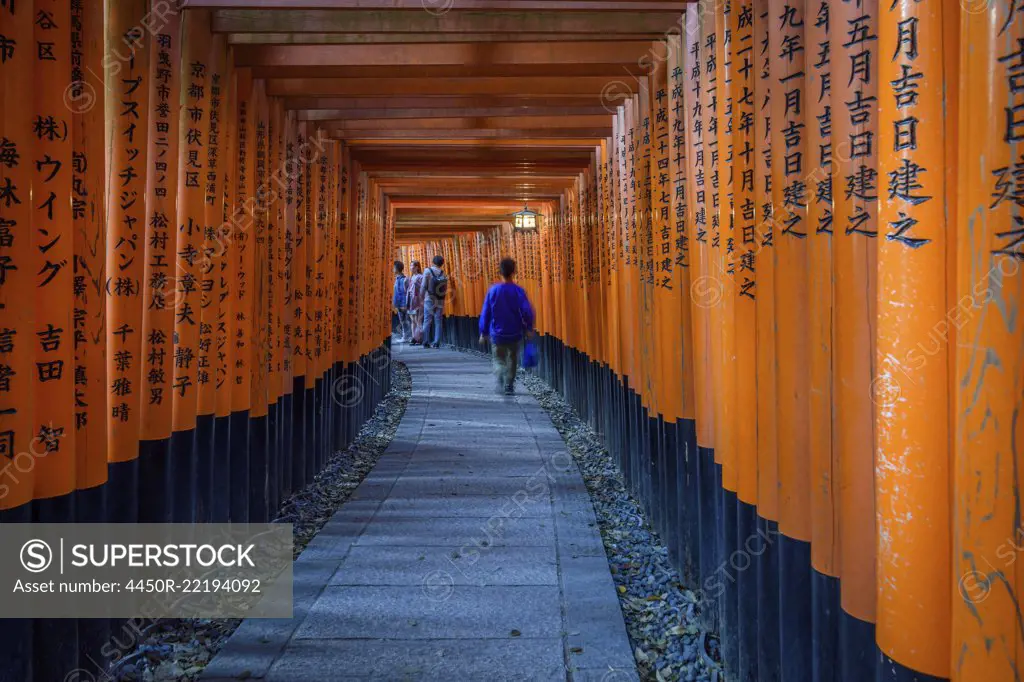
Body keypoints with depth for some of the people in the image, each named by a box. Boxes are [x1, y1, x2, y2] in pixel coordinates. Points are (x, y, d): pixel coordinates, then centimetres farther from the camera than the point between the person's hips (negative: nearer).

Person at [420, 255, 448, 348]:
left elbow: (424, 286, -9)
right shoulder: (443, 274, 3)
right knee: (438, 322, 6)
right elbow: (445, 289, -1)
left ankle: (426, 342, 2)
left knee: (427, 322, 4)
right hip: (440, 301, 2)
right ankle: (436, 343, 2)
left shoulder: (428, 271, -4)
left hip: (429, 300, -2)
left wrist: (422, 298, -2)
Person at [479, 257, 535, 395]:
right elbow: (527, 311, -16)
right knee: (512, 360, 19)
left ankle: (500, 377, -17)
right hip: (515, 334, 0)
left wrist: (483, 332, 7)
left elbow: (485, 313, -3)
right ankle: (509, 387, 22)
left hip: (497, 334, 0)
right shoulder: (518, 290, -10)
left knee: (499, 360, 12)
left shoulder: (493, 290, -7)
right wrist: (529, 328, -1)